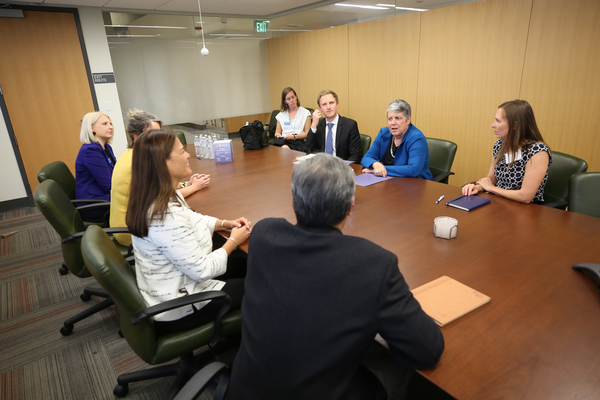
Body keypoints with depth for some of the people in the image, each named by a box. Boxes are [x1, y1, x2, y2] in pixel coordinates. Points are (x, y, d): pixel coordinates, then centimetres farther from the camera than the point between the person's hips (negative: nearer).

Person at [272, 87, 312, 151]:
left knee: (285, 148, -39)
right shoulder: (281, 115, 21)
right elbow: (277, 132, 23)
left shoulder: (305, 113, 9)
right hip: (283, 140, 3)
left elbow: (307, 133, 3)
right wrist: (278, 135, -2)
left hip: (298, 141, -3)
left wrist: (294, 136, -13)